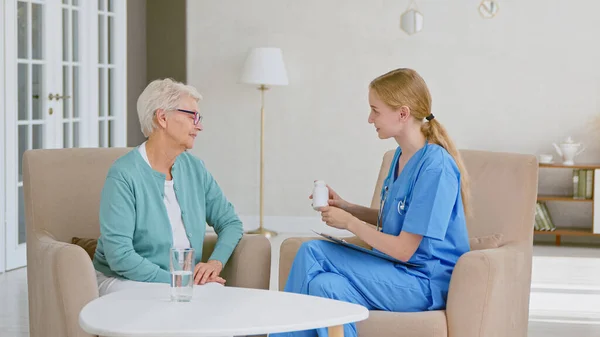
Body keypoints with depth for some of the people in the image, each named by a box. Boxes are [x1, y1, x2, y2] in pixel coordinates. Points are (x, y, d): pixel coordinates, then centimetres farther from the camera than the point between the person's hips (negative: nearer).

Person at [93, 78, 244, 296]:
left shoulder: (195, 169, 7)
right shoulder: (124, 175, -14)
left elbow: (230, 222, 12)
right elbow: (119, 256, -20)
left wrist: (215, 262, -8)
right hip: (127, 281, -6)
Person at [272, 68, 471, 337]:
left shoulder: (436, 166, -20)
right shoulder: (401, 155, 8)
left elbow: (404, 250, -19)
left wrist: (349, 222, -10)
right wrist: (344, 206, 7)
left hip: (427, 282, -9)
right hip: (397, 267, 9)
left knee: (324, 287, -26)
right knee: (311, 251, -8)